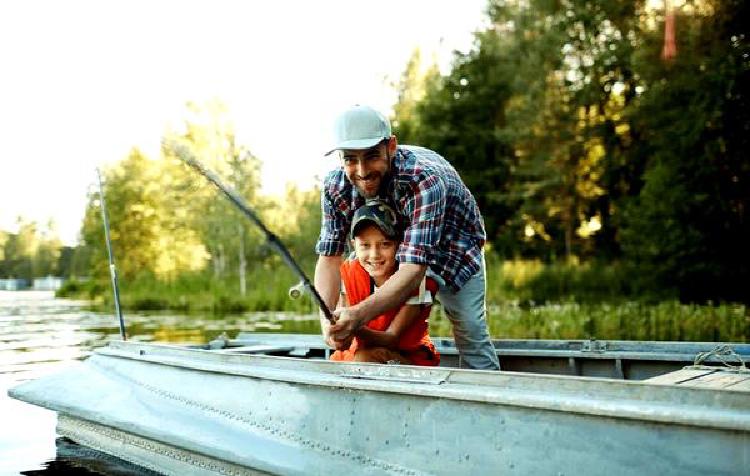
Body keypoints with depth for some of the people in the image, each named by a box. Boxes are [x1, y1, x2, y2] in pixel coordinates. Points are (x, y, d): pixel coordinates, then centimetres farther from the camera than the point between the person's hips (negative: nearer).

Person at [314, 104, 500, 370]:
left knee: (471, 334, -3)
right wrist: (327, 319, -42)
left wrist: (360, 314, -63)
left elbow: (414, 270, -49)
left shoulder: (424, 180, -43)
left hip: (453, 247, -4)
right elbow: (329, 257, -23)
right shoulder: (335, 186, -26)